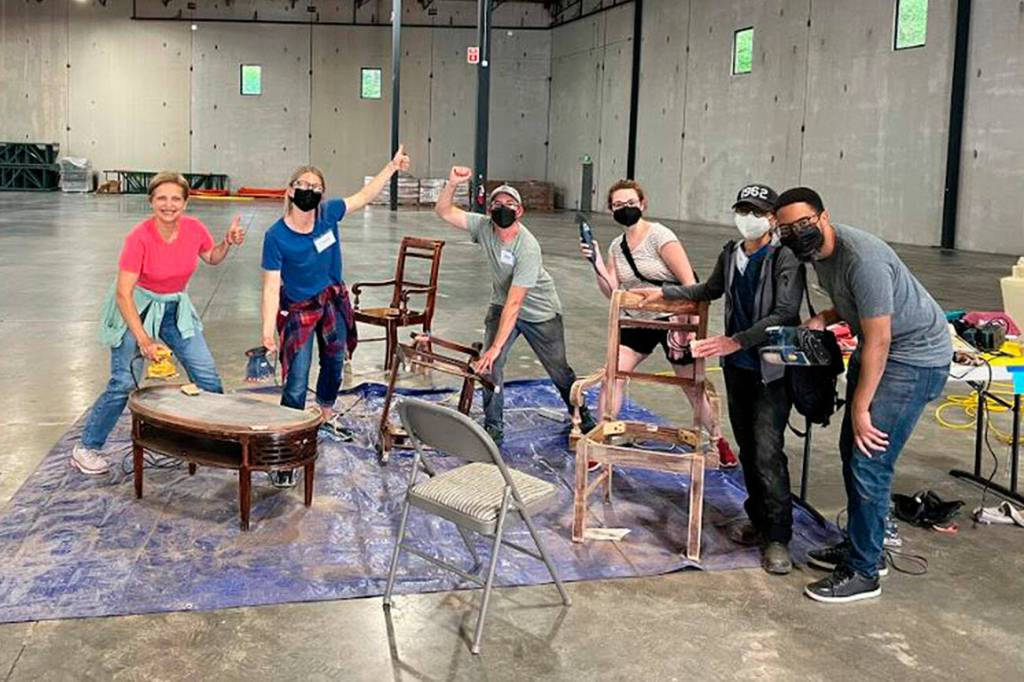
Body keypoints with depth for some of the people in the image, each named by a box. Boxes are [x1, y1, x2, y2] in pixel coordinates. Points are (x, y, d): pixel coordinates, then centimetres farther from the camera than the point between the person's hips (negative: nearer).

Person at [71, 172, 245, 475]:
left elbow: (212, 258, 12)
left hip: (175, 308, 5)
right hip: (136, 308, -5)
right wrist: (143, 339, -33)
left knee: (207, 375, 2)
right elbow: (123, 293, -27)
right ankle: (86, 448, 7)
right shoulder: (139, 237, -25)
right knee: (124, 383, -9)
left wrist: (228, 243, -11)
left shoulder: (194, 229, -11)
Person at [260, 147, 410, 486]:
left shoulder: (328, 214, -13)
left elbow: (364, 196, 2)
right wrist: (268, 328, -28)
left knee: (334, 362, 23)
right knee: (296, 382, -11)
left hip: (333, 301, 5)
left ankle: (326, 416, 50)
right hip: (298, 310, -5)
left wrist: (393, 165, 1)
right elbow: (271, 285, -23)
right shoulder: (276, 236, -23)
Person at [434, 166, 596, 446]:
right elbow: (444, 212, -16)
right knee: (490, 366, -11)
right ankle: (493, 429, 2)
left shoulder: (528, 248, -33)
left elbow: (514, 302, -36)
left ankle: (581, 416, 33)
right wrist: (452, 184, -36)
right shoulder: (483, 227, -16)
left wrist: (496, 347, -38)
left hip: (541, 312, -4)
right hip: (501, 305, 4)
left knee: (559, 370, 8)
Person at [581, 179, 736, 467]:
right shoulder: (616, 246, 4)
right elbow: (612, 292, 0)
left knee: (693, 388, 4)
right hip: (637, 322, 5)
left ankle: (720, 442, 25)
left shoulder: (659, 236, -15)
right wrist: (597, 264, -16)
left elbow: (690, 284, -18)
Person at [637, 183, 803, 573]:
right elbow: (710, 290, 27)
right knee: (748, 449, 14)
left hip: (772, 369, -7)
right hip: (737, 367, 7)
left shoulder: (785, 260, -13)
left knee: (767, 452, -11)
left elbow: (784, 315, -23)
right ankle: (759, 522, 27)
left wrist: (736, 341, -29)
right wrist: (665, 292, 23)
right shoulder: (731, 254, 7)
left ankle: (778, 538, -1)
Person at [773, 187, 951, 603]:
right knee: (852, 451, 16)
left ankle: (863, 573, 1)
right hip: (874, 347, 10)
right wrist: (824, 318, -4)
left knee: (869, 461, -11)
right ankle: (862, 546, 32)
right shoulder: (817, 252, 0)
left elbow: (878, 341, -26)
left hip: (914, 355, -10)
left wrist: (860, 407, -20)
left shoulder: (861, 259, -29)